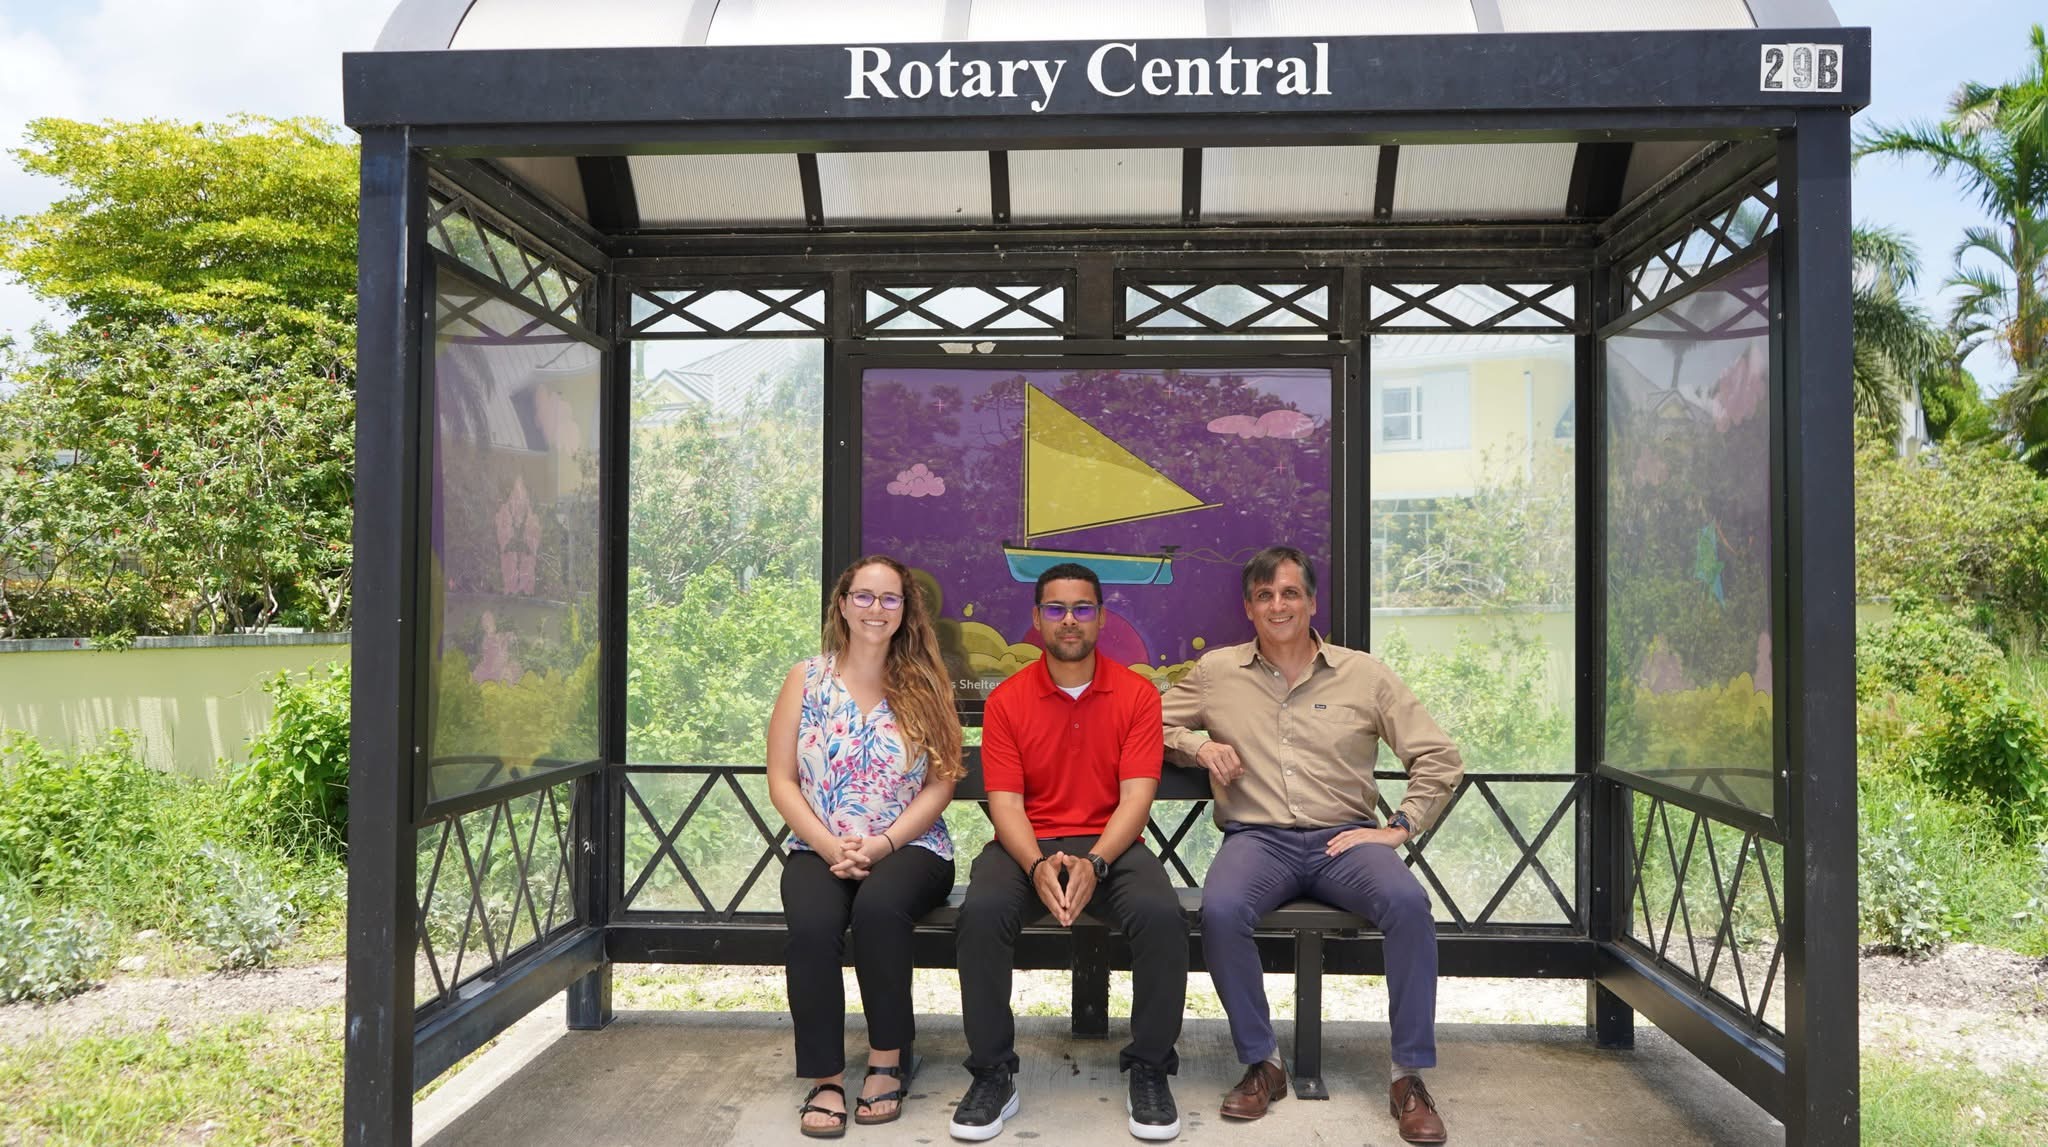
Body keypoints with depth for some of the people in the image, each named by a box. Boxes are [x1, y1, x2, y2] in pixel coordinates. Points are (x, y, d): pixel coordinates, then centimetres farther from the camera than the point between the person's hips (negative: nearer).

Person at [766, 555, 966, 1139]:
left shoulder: (925, 685, 4)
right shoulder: (806, 679, 6)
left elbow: (940, 784, -1)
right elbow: (781, 780, 2)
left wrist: (883, 844, -15)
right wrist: (830, 846, -12)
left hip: (910, 848, -1)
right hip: (820, 850, 1)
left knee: (879, 907, -34)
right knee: (812, 924, -31)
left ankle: (887, 1062, -15)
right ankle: (825, 1078, -17)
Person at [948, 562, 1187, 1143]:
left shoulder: (1136, 694, 0)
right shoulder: (1006, 700, 1)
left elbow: (1136, 797, -8)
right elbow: (1004, 802, -5)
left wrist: (1093, 863, -24)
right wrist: (1038, 866, -24)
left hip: (1111, 846, 0)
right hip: (1027, 845, 0)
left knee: (1162, 915, -30)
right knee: (982, 912, -31)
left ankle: (1150, 1071, -7)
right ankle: (992, 1075, -11)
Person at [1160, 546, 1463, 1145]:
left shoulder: (1363, 674, 8)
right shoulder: (1215, 671, 10)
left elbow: (1439, 758, 10)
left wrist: (1400, 827, -1)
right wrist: (1199, 745, -1)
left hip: (1345, 837, 0)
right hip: (1258, 838, 0)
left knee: (1408, 902, -31)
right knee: (1220, 910, -33)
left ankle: (1410, 1075, -15)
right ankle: (1261, 1063, -12)